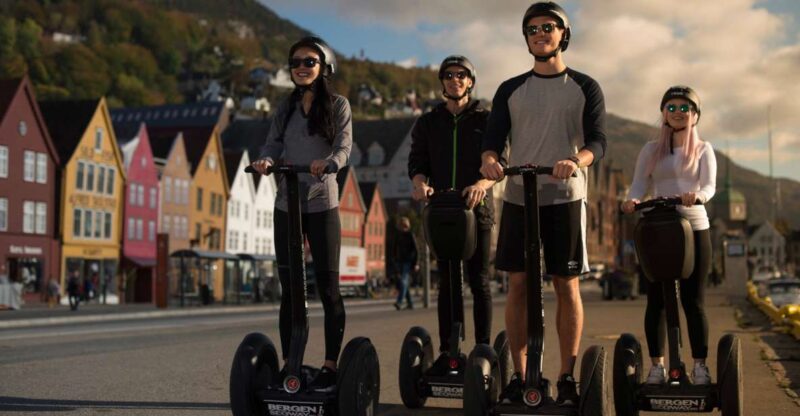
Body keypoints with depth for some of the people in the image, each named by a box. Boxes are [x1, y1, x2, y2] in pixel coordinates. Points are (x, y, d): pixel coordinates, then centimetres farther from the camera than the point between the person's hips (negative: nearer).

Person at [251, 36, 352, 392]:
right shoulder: (285, 109, 14)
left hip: (322, 204, -4)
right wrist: (265, 160, -19)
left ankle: (331, 365, 3)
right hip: (286, 203, 4)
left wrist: (327, 164, -30)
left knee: (328, 286, -3)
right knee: (289, 288, 6)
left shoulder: (338, 105, 3)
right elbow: (273, 144, 4)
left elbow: (344, 148, -8)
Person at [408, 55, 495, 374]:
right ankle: (446, 350, 8)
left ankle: (483, 348, 4)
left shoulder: (485, 120, 6)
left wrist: (481, 184, -24)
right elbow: (417, 162, 6)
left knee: (478, 280, -1)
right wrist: (420, 183, -17)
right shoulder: (428, 123, 13)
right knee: (446, 282, 5)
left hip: (477, 207, -2)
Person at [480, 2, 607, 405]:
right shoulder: (510, 90, 12)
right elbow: (493, 137, 4)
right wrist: (490, 159, -20)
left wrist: (576, 161, -27)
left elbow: (598, 140, -4)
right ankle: (518, 375, 9)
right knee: (518, 284, 1)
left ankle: (567, 376, 8)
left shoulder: (585, 88, 7)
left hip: (565, 197, -2)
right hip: (518, 197, 2)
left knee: (567, 285, 0)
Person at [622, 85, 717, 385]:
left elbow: (710, 185, -7)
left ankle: (700, 366, 10)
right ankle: (657, 366, 10)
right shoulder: (651, 150, 11)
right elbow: (639, 184, -1)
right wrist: (632, 200, -24)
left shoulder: (703, 150, 8)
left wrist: (697, 195, -31)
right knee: (656, 301, 2)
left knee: (693, 301, 1)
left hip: (694, 229, -1)